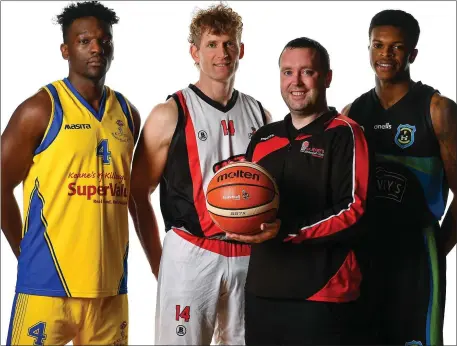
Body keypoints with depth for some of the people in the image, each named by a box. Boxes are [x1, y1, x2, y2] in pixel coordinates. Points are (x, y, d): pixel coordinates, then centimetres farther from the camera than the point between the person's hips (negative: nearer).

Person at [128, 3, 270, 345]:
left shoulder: (259, 114, 10)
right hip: (191, 254, -4)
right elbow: (138, 194, 0)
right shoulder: (170, 115, -3)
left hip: (249, 256, 4)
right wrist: (159, 264, -2)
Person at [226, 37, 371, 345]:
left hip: (323, 297, -6)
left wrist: (287, 231, -21)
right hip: (261, 292, 6)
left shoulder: (344, 134, -4)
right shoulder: (263, 138, 16)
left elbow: (355, 212, -14)